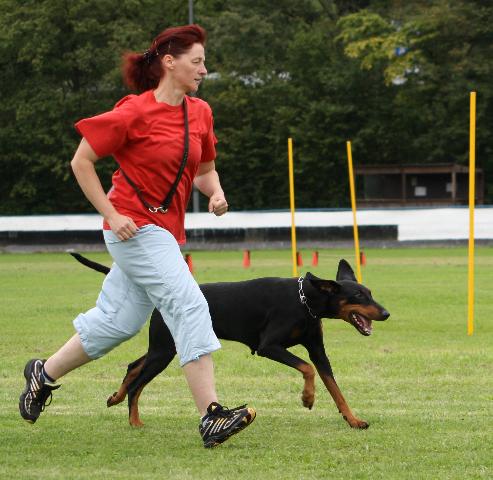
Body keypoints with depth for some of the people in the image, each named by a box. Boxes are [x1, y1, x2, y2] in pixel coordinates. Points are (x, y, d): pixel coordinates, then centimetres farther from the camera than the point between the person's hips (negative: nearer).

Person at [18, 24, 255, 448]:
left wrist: (216, 193, -3)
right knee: (190, 306, -17)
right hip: (135, 228, -8)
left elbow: (205, 169, 20)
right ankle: (211, 418, -20)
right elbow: (81, 162, -8)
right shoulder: (135, 112, -14)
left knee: (118, 321, 14)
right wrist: (112, 215, -13)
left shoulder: (200, 113, 7)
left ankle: (44, 374, 32)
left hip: (166, 230, 8)